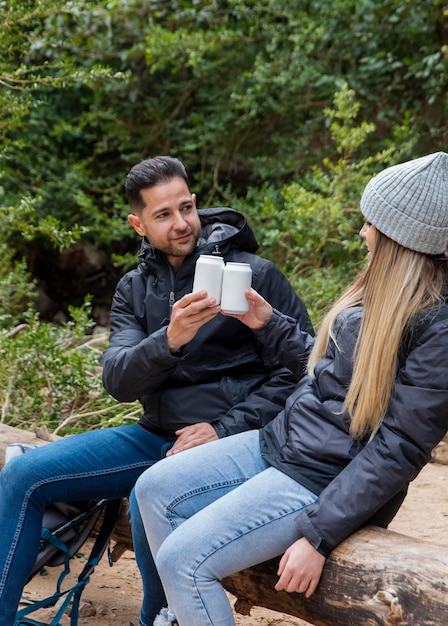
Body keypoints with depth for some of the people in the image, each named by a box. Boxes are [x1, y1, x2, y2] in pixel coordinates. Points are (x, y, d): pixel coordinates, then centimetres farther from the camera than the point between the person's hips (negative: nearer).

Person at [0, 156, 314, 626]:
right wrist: (168, 340, -26)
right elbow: (118, 382, -6)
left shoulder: (255, 273, -6)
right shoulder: (134, 289, 8)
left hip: (229, 440, -5)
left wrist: (226, 428, -15)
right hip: (156, 437, 5)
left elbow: (299, 370, -7)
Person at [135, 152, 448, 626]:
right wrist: (269, 325, 12)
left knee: (183, 557, -16)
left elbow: (398, 449, -21)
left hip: (325, 480, -9)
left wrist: (319, 535, -21)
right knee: (154, 488, 4)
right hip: (279, 442, 9)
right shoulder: (381, 293, 7)